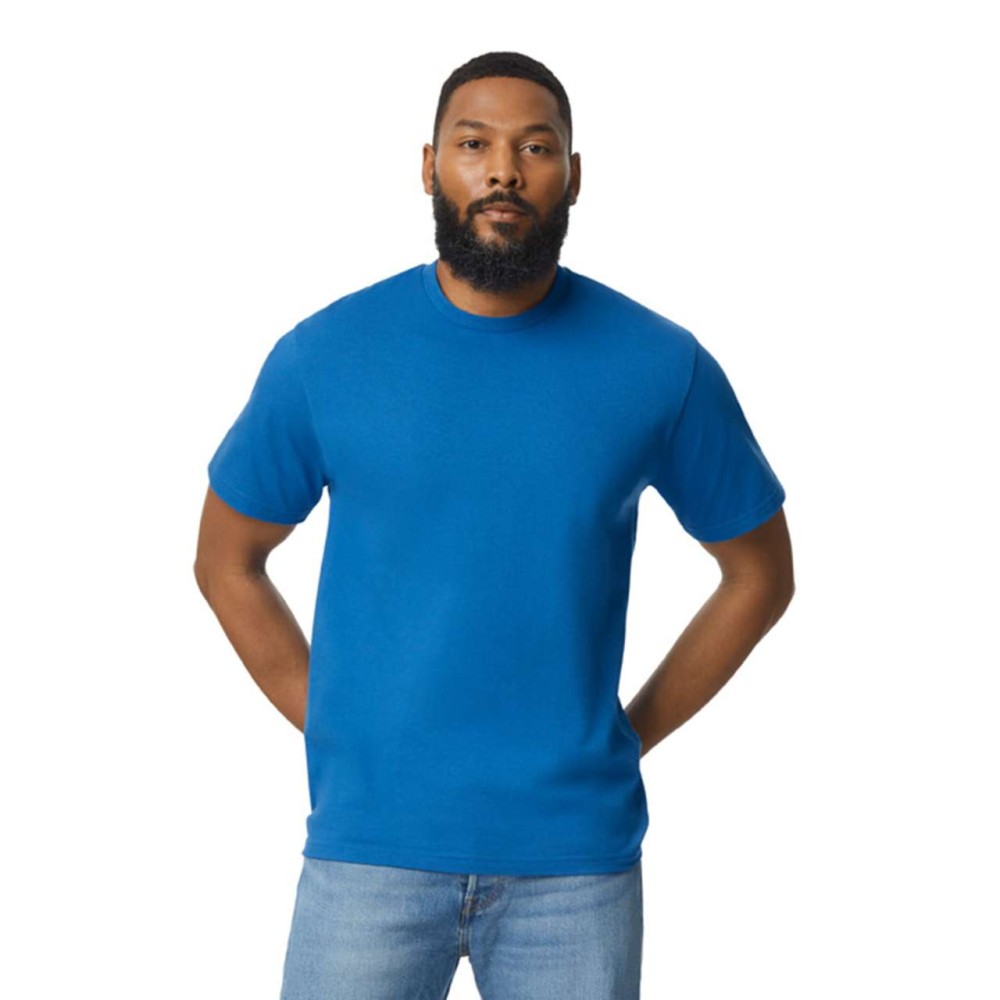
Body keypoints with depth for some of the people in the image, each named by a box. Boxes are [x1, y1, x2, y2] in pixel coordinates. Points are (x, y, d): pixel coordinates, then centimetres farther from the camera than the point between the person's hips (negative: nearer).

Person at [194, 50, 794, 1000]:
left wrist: (630, 735, 2)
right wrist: (331, 728, 2)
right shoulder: (323, 355, -3)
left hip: (577, 856, 0)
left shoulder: (662, 366, -3)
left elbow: (759, 572, 8)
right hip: (370, 844, 0)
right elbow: (228, 561, 9)